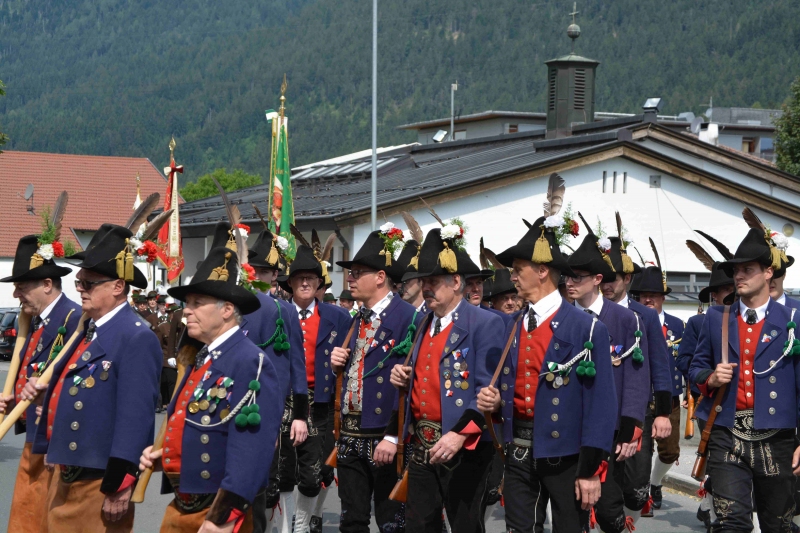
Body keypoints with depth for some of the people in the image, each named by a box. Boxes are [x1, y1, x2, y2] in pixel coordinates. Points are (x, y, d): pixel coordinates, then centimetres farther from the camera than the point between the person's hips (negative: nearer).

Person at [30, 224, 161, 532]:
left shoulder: (136, 338, -17)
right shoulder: (86, 329, 12)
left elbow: (135, 417, -21)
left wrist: (118, 487, -21)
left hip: (100, 485, -9)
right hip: (65, 478, 9)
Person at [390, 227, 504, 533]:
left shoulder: (485, 324, -9)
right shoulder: (423, 325, 15)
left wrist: (461, 434, -25)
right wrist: (405, 379, 3)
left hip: (464, 446, -7)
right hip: (421, 445, 7)